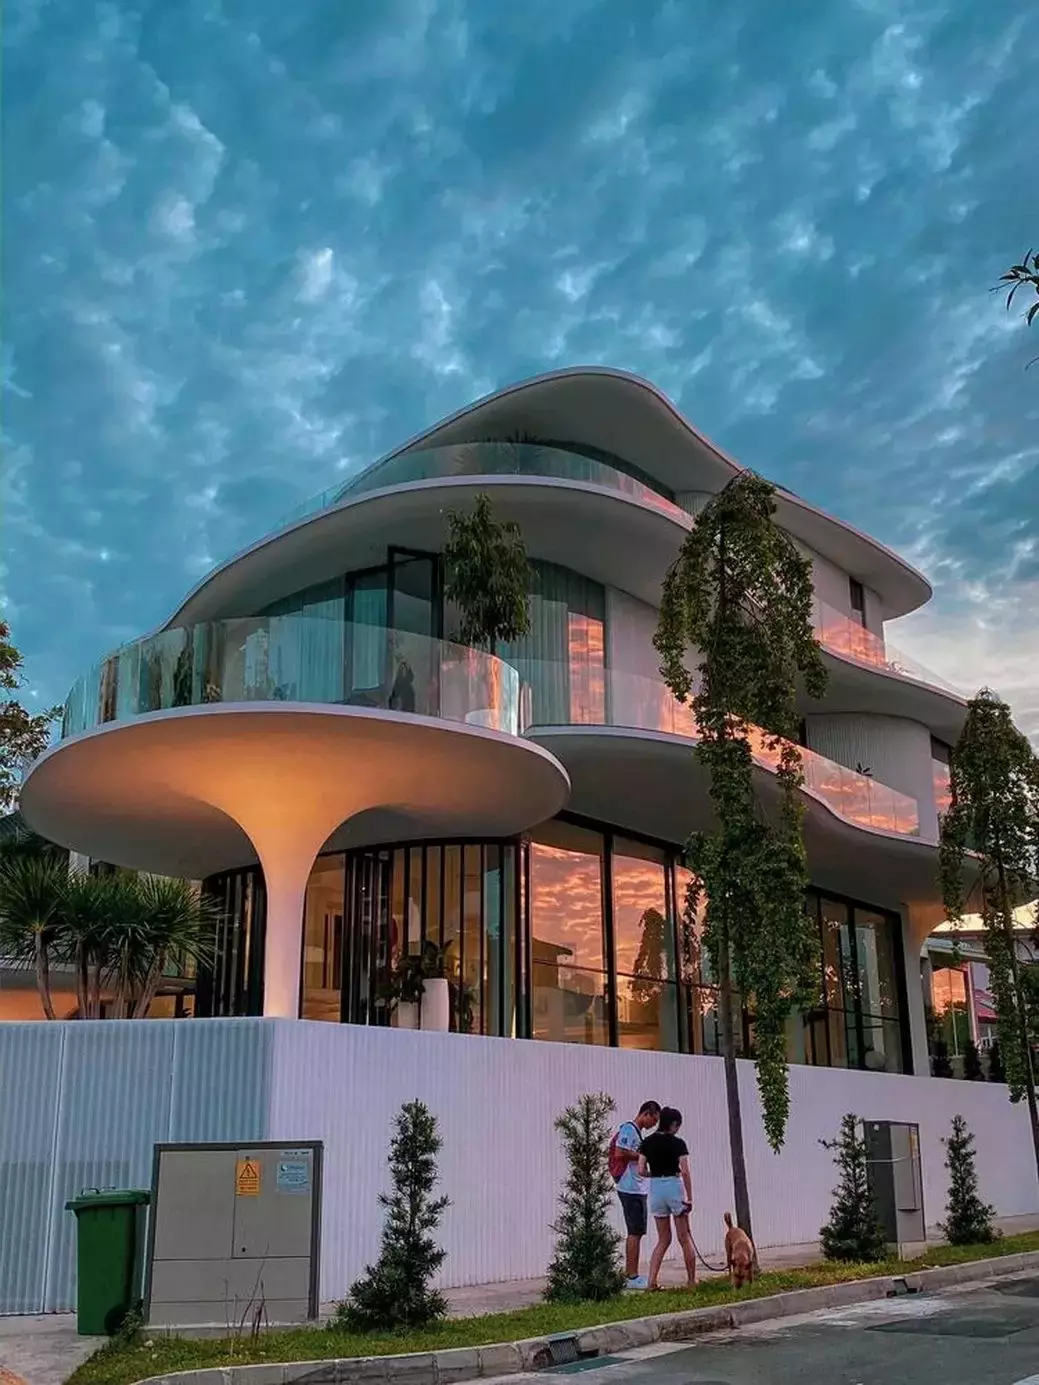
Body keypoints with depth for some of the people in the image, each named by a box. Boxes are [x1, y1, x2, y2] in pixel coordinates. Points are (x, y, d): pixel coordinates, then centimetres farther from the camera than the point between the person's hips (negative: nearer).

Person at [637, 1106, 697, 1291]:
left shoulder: (647, 1142, 3)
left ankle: (652, 1281, 3)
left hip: (655, 1189, 4)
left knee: (663, 1239, 13)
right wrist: (689, 1199, -7)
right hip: (674, 1187, -4)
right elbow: (685, 1172, -13)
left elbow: (641, 1171, -1)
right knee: (685, 1238, 10)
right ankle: (692, 1281, 14)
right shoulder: (678, 1144, -8)